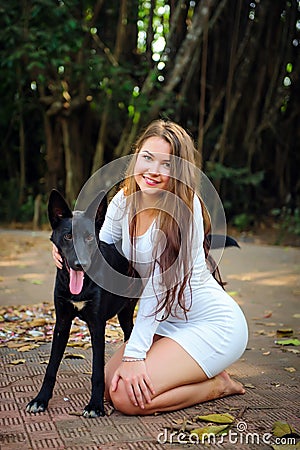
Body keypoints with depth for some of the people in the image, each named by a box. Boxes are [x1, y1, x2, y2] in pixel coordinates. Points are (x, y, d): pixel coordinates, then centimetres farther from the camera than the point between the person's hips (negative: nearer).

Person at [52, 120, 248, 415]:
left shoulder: (183, 207, -22)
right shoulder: (123, 200, -1)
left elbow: (160, 284, -24)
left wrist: (134, 354, -24)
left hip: (213, 325, -8)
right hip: (167, 322, 8)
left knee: (128, 397, -18)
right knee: (109, 384, 2)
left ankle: (217, 384, 5)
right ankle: (201, 374, 18)